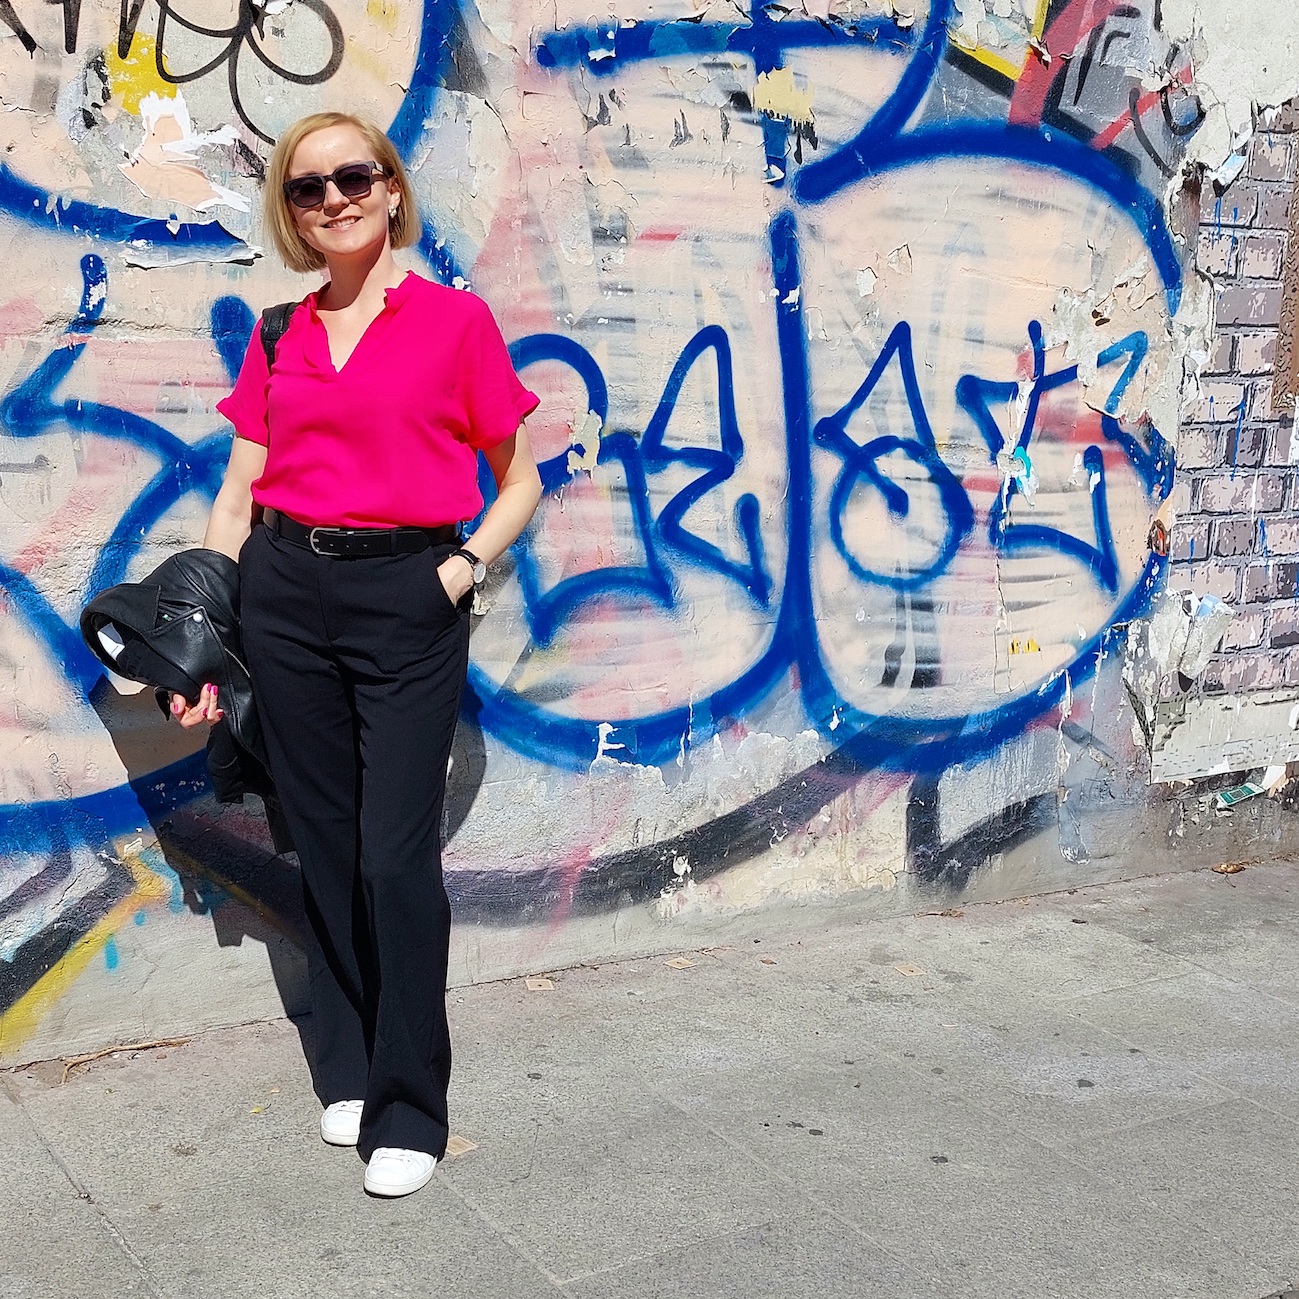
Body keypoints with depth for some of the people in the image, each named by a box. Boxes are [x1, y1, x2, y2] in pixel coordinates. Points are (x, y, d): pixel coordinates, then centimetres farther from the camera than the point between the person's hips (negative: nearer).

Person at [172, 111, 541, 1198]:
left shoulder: (455, 320, 0)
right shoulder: (277, 338, 11)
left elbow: (519, 480, 5)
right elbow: (238, 498, 10)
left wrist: (464, 570, -10)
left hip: (408, 601, -4)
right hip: (286, 595, 4)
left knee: (396, 855, -6)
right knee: (326, 846, 10)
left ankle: (407, 1111, 9)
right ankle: (350, 1073, 26)